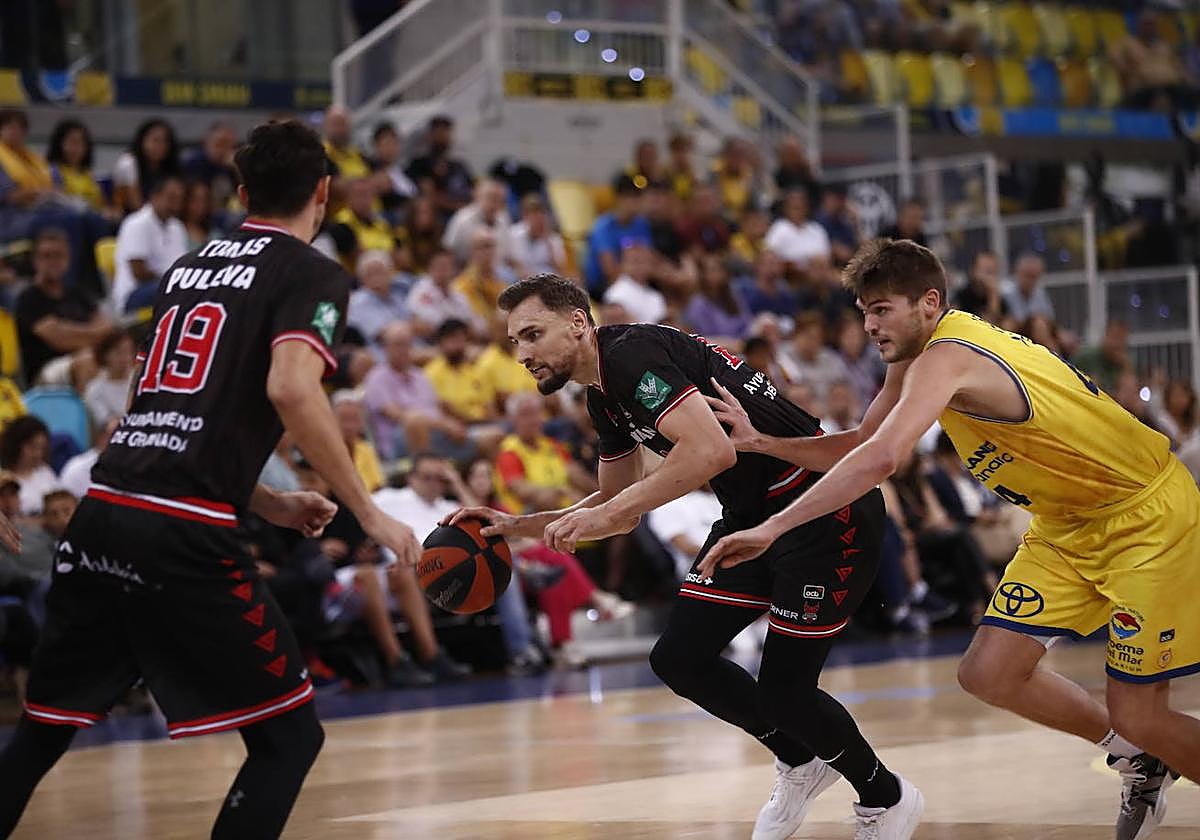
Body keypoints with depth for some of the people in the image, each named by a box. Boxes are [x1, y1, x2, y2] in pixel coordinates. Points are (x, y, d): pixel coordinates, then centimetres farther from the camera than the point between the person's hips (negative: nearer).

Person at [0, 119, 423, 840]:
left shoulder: (190, 266, 23)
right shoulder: (314, 275, 2)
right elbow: (291, 389, -17)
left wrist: (266, 503, 31)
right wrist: (370, 514, -11)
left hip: (102, 512, 7)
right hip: (183, 533, -7)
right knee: (290, 736, 5)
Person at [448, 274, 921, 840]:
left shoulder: (632, 353, -19)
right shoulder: (604, 398, 11)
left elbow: (712, 450, -33)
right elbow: (622, 512, 22)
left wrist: (603, 514, -29)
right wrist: (518, 526, 12)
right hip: (755, 514, 10)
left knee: (784, 689, -8)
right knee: (678, 659, 4)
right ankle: (800, 763, 26)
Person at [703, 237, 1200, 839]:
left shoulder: (944, 359, -27)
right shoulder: (915, 358, 2)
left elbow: (880, 460, -40)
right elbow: (858, 447, 9)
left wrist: (772, 528, -39)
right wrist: (761, 443, -5)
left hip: (1146, 513, -9)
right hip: (1069, 523, 9)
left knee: (1137, 717, -11)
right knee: (990, 673, 2)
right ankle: (1139, 760, 22)